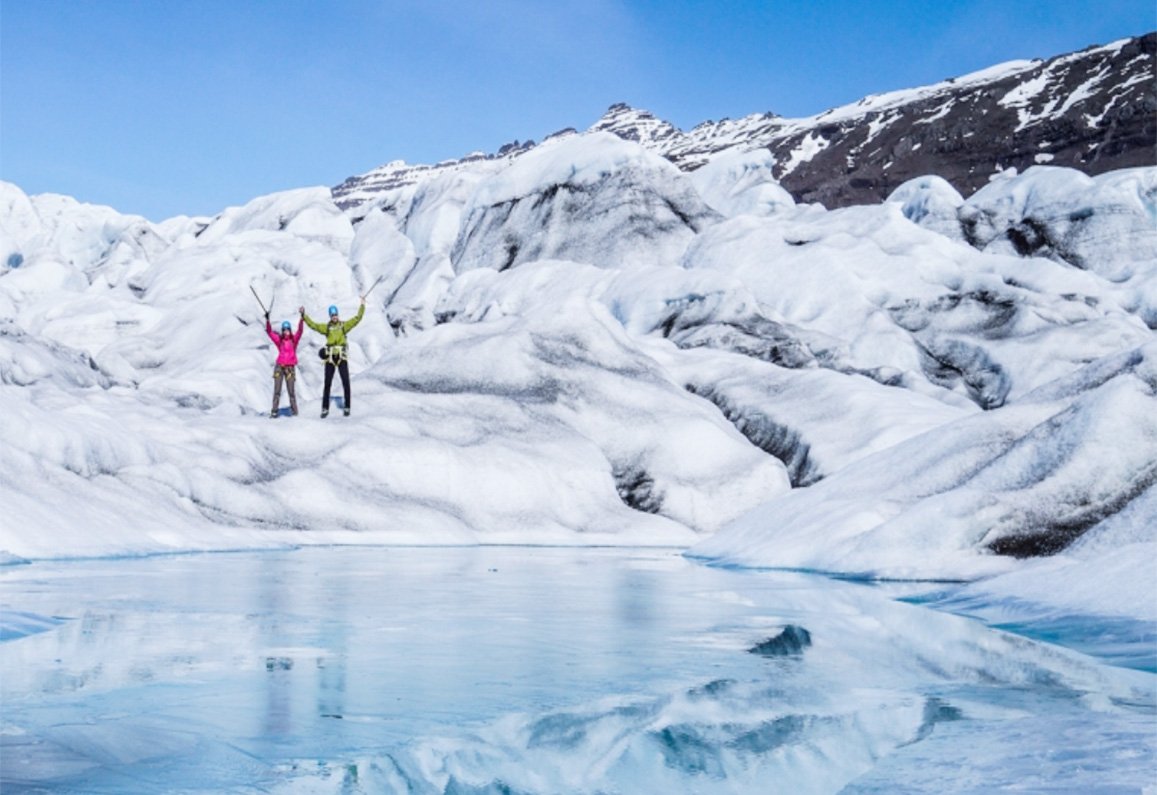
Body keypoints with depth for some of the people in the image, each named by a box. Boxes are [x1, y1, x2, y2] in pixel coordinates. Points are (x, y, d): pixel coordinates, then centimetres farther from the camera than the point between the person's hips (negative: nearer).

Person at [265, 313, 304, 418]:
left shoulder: (294, 339, 3)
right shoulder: (279, 340, 5)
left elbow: (300, 331, -10)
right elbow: (269, 331, 0)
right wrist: (267, 320, -12)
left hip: (290, 367, -2)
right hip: (279, 366, 2)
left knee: (291, 390, -3)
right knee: (277, 390, 1)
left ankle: (294, 412, 3)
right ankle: (274, 411, 3)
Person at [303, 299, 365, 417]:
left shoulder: (344, 325, 5)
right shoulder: (326, 327, 7)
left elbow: (357, 318, 1)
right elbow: (312, 324, 3)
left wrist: (362, 305, -5)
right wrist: (304, 315, -5)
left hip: (342, 357, -1)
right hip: (330, 358, 1)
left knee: (346, 383, -3)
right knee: (327, 384, 3)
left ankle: (346, 407, 6)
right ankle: (325, 409, 9)